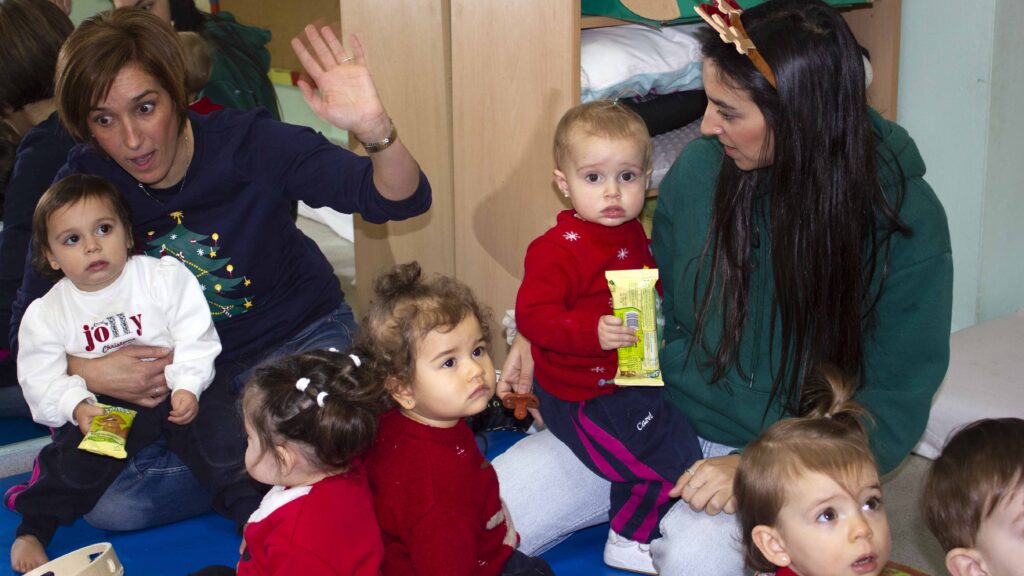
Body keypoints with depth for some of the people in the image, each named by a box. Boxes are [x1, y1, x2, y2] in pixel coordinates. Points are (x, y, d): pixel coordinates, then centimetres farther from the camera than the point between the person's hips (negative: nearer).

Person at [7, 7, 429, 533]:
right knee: (105, 503, -17)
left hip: (299, 337, -3)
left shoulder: (249, 143, -22)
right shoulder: (83, 184, -12)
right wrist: (83, 370, -25)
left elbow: (402, 199, -26)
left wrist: (375, 130, -48)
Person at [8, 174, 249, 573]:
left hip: (174, 393, 0)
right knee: (75, 456, -17)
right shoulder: (45, 314, -4)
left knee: (212, 432, -20)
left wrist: (188, 386, -22)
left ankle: (250, 509, -11)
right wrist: (77, 406, -24)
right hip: (100, 408, 1)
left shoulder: (166, 277, -9)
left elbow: (196, 339, -8)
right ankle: (32, 530, -1)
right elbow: (41, 378, -6)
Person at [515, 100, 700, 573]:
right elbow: (532, 315, -28)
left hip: (632, 374, 9)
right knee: (659, 465, -10)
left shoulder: (632, 234, 4)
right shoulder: (557, 249, -23)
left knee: (681, 440, 21)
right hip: (582, 398, -9)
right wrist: (591, 333, -40)